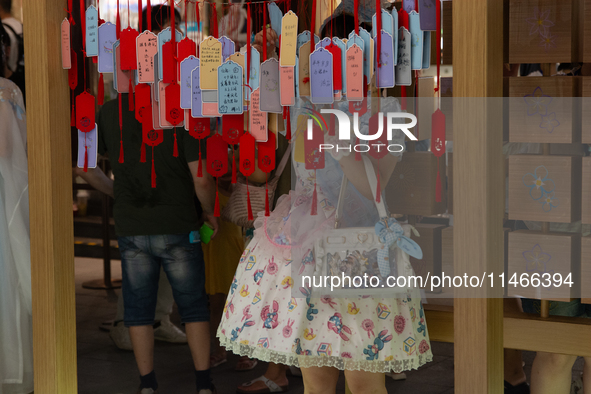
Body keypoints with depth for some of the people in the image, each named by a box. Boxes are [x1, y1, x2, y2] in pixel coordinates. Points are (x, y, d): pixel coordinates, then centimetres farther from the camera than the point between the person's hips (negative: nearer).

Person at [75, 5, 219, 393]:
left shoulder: (110, 112, -1)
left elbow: (84, 165, 6)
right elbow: (200, 177, -15)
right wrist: (211, 213, 3)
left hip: (132, 227, 3)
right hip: (178, 228, -2)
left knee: (140, 307, 11)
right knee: (193, 304, 10)